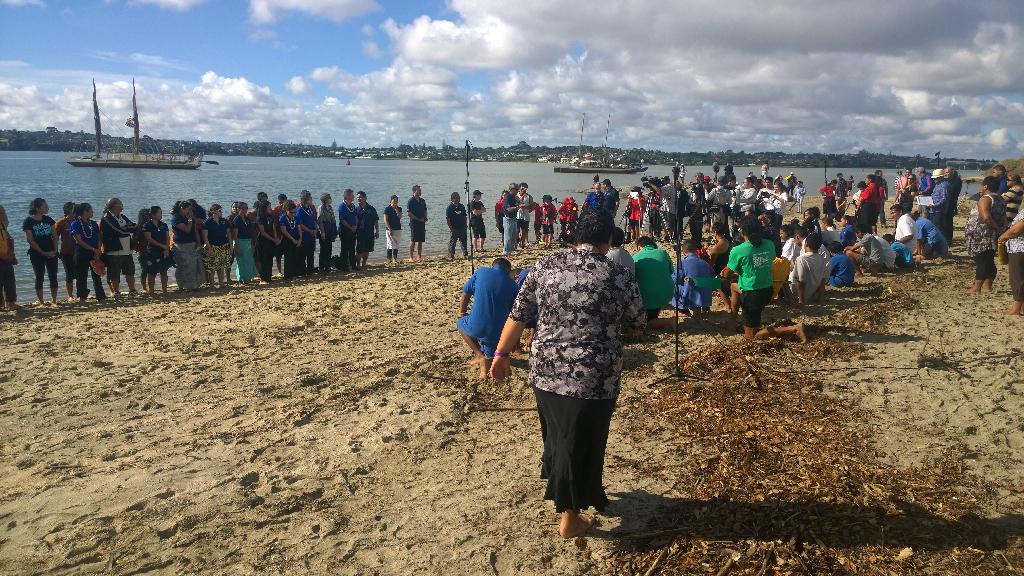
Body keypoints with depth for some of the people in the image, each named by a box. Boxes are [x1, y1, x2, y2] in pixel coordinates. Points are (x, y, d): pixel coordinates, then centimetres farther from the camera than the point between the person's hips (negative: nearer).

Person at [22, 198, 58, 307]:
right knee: (39, 277, 0)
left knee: (53, 277, 2)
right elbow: (30, 240, -9)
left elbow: (54, 236, 8)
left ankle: (54, 300, 8)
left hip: (51, 253, 4)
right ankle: (40, 301, 7)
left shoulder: (48, 219, 8)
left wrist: (55, 250, -6)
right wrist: (43, 253, -12)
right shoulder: (28, 221, -5)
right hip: (37, 254, -4)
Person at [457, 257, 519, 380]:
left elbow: (465, 295, 6)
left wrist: (461, 313, 25)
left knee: (459, 321, 30)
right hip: (498, 331, 3)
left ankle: (479, 355, 16)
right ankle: (485, 370, 5)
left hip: (476, 327, -3)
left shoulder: (480, 272, 1)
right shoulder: (512, 285, 3)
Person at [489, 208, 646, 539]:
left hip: (545, 370, 4)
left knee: (557, 435, 25)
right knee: (581, 444, 13)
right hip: (593, 377, -4)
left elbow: (518, 316, 2)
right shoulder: (618, 277, -9)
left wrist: (501, 354, 12)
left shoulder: (545, 266, -1)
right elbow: (637, 324, 4)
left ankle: (559, 486, 47)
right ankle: (570, 518, 27)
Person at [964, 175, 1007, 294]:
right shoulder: (1001, 200, 12)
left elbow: (986, 217, -29)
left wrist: (995, 227, -17)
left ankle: (976, 288, 0)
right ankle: (987, 285, 21)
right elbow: (1004, 220, 15)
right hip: (993, 238, 8)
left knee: (981, 262, -4)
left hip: (981, 238, -8)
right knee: (989, 262, 14)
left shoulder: (985, 199, -16)